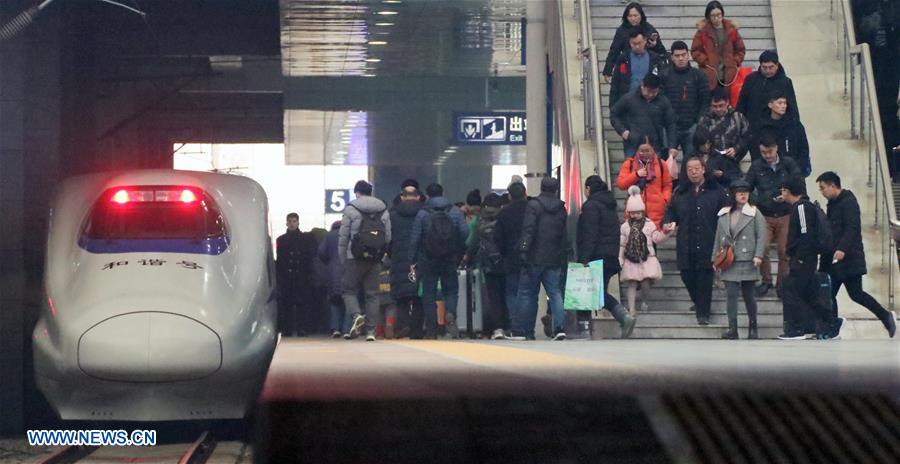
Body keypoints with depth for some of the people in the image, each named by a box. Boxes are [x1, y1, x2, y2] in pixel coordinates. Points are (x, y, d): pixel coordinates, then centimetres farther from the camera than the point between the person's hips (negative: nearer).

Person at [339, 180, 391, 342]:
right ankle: (371, 330, 2)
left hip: (355, 257, -3)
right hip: (375, 259, 3)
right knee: (372, 294, 6)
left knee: (349, 289, 7)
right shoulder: (384, 210, 11)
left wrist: (343, 260, 6)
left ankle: (356, 315, -19)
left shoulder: (351, 209, -1)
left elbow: (343, 237, -2)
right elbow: (388, 237, 9)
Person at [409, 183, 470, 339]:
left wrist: (412, 260, 0)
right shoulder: (456, 212, 1)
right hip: (450, 260, 1)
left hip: (428, 260, -1)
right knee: (451, 289, 11)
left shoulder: (422, 214, -5)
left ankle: (431, 330, 3)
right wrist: (460, 254, 8)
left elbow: (415, 238, -6)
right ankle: (450, 315, -18)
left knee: (429, 294, 6)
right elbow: (465, 234, -2)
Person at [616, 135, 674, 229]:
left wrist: (665, 199, -2)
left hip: (656, 211, 0)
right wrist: (636, 175, -8)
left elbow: (667, 186, 14)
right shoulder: (629, 164, 9)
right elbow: (620, 184, 2)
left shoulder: (661, 164, 10)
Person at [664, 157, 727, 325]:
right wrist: (667, 223, -4)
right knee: (687, 276, 5)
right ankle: (698, 303, 30)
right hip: (686, 245, 3)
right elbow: (671, 212, 19)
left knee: (704, 278, -2)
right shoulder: (680, 193, 13)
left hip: (707, 245, -3)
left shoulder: (716, 191, 2)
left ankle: (703, 313, 6)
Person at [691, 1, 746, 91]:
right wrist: (706, 62, -7)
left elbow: (740, 49, 15)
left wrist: (735, 62, 2)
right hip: (710, 77, -2)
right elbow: (695, 51, 4)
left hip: (729, 76, 2)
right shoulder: (703, 30, 1)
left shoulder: (731, 29, 7)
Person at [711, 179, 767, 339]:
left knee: (748, 295, 6)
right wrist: (715, 259, 12)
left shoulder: (754, 213, 1)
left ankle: (753, 327, 20)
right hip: (729, 262, 2)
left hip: (747, 261, -2)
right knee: (731, 295, -5)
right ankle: (732, 329, -7)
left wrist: (758, 255, -14)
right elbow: (718, 238, 15)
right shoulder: (723, 215, 11)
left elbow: (761, 236, -4)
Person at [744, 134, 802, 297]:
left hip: (786, 215, 0)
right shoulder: (756, 166, 0)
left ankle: (782, 284, 17)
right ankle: (766, 281, 7)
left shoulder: (789, 164, -1)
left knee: (784, 252, 2)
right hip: (764, 215, 0)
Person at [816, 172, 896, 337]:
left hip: (848, 257, -10)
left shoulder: (848, 202, -12)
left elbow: (852, 229, -22)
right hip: (834, 259, 10)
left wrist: (842, 249, -32)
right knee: (829, 294, 6)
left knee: (856, 293, -9)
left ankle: (886, 316, 2)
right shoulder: (833, 203, 17)